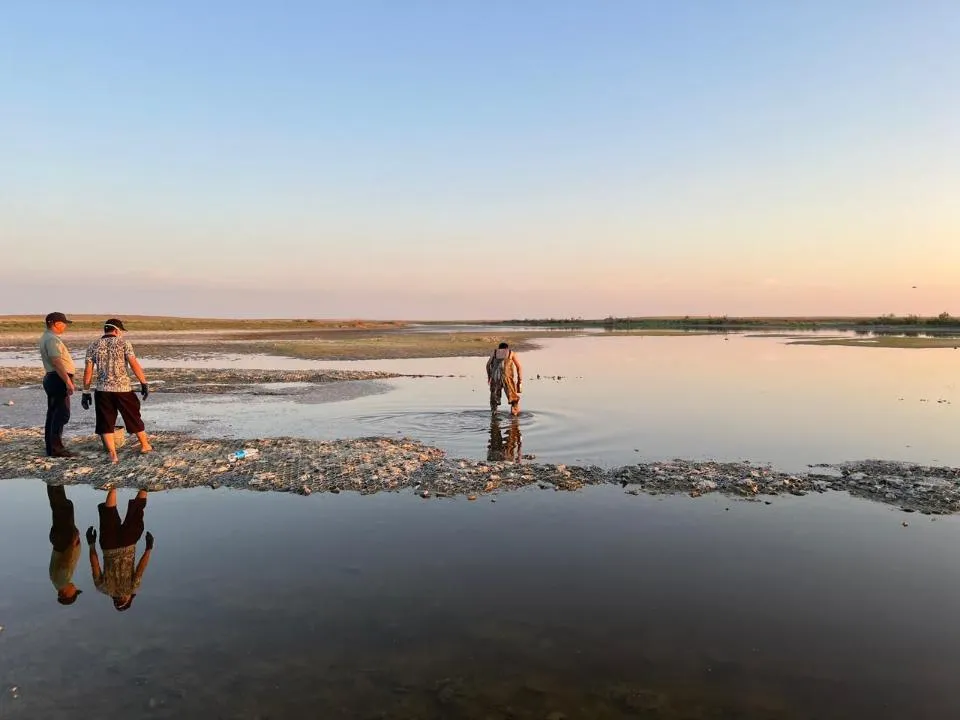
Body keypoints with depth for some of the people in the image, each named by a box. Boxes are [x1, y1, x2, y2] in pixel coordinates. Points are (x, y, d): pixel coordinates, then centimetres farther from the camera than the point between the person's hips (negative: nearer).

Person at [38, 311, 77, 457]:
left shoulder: (47, 338, 18)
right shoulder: (52, 339, -16)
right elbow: (57, 363, -24)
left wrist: (68, 380, 24)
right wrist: (68, 382, -26)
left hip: (52, 379, 11)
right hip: (58, 379, -11)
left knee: (53, 414, 14)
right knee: (62, 414, -9)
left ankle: (51, 447, 20)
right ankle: (57, 448, -9)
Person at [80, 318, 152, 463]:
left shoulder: (93, 346, 6)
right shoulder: (124, 343, -2)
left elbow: (88, 371, 4)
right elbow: (134, 364, -11)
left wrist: (86, 392, 8)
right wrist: (144, 383, -8)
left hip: (103, 390, 2)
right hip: (123, 388, -2)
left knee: (105, 423, 8)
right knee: (134, 418, 14)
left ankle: (112, 454, 4)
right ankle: (145, 445, 28)